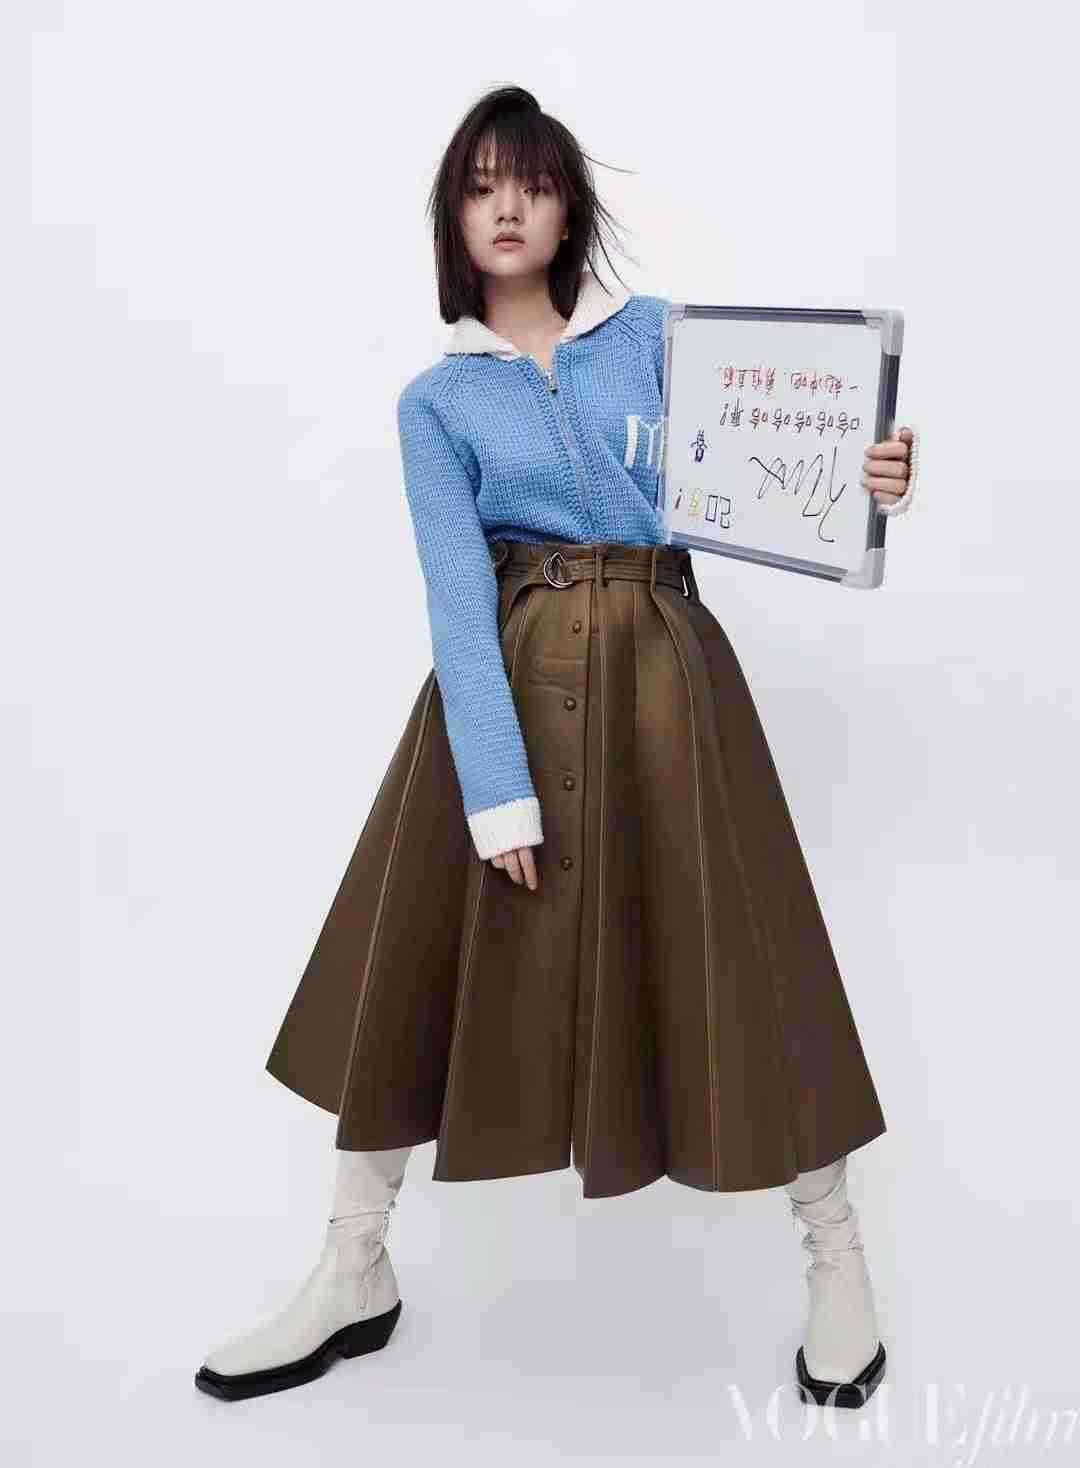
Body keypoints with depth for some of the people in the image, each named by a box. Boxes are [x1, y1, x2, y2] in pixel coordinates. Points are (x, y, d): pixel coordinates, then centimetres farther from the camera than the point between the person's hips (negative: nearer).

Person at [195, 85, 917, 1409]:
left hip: (660, 667, 0)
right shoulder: (436, 400, 4)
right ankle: (353, 1278, 20)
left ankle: (837, 1262, 20)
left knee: (730, 955, 2)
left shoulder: (658, 332, 7)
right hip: (507, 677, 1)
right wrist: (498, 788, -17)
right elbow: (457, 593, -7)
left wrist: (860, 485, -20)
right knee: (421, 952, 3)